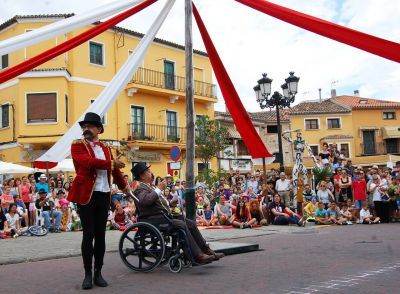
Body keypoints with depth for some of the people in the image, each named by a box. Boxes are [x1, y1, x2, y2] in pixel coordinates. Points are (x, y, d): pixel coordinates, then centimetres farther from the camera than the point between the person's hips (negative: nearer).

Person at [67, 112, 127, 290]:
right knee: (88, 234, -3)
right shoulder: (77, 146, -1)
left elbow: (115, 169, 25)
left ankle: (98, 273, 14)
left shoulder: (105, 148, 15)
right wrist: (111, 162, -12)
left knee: (100, 234, 6)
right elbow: (89, 162, -19)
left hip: (104, 196, 4)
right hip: (86, 195, -4)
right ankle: (88, 274, 8)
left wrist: (124, 187, 33)